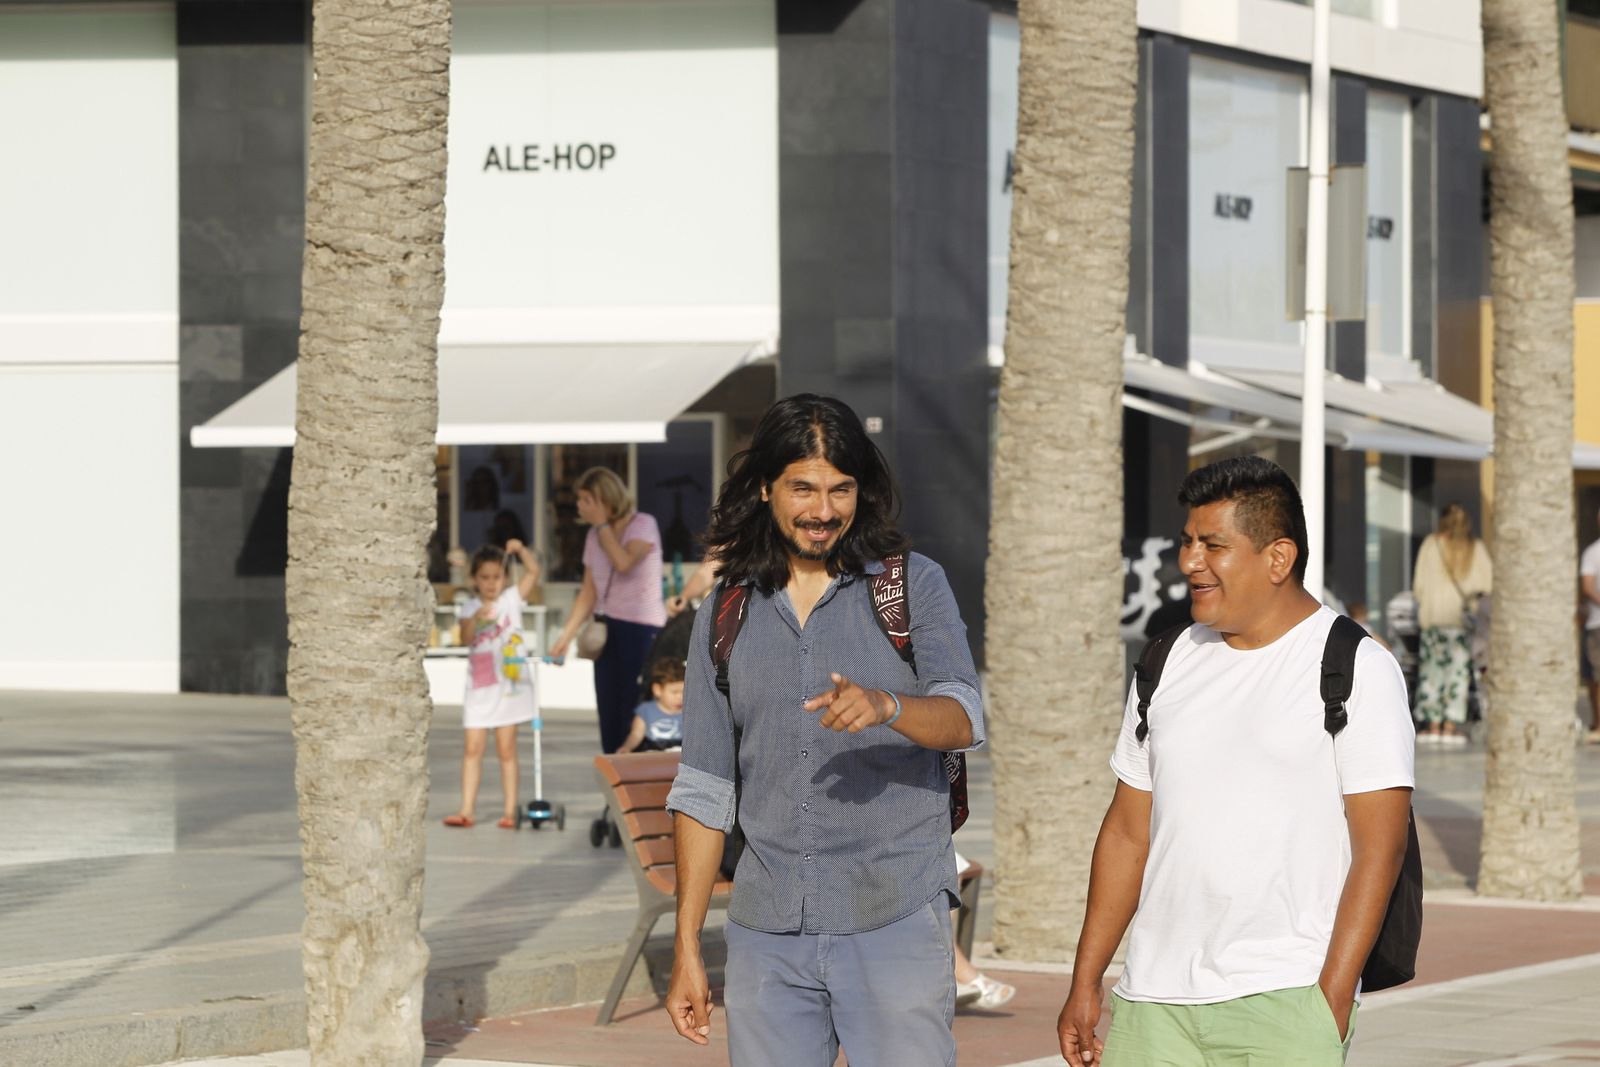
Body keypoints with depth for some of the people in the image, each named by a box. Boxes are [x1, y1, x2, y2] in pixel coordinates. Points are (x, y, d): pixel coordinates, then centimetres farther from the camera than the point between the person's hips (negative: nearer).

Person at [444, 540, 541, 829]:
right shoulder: (470, 608, 5)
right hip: (479, 687, 2)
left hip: (509, 684, -2)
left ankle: (511, 811, 3)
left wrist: (521, 550, -24)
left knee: (506, 749, 1)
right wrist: (475, 619, -28)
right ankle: (466, 810, 2)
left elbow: (534, 571, -8)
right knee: (473, 748, 1)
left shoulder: (512, 598, 2)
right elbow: (465, 639, -11)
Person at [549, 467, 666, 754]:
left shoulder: (642, 525, -5)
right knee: (609, 711, 3)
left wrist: (603, 525, -14)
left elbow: (624, 563, -24)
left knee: (634, 711, -12)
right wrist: (566, 636, 7)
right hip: (608, 630, 7)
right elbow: (589, 593, 14)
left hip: (641, 626, -7)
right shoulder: (594, 536, 13)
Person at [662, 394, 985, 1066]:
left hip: (896, 917, -3)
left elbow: (964, 720, -10)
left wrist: (886, 706, -33)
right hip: (766, 930, 3)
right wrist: (686, 948, 9)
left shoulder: (913, 585, 4)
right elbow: (705, 791, 13)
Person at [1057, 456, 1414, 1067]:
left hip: (1286, 997, -5)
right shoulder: (1169, 667, 14)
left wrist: (1333, 999, -14)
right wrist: (1085, 984, 12)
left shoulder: (1358, 671, -2)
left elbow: (1378, 846, -7)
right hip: (1154, 1003, 5)